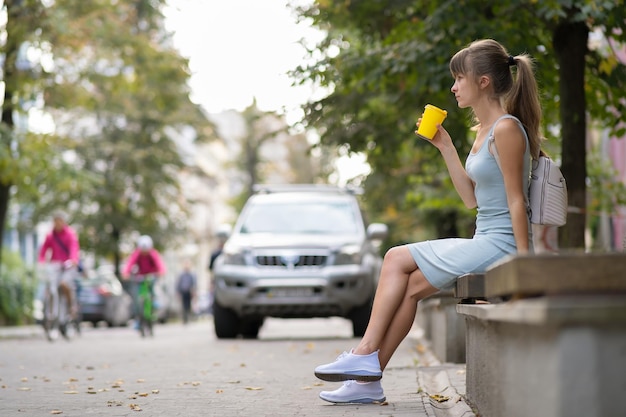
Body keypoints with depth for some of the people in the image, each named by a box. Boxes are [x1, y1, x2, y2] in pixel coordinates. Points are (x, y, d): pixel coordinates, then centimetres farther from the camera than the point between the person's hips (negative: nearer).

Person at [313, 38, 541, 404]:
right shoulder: (484, 130, 16)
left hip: (501, 246, -9)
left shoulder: (507, 128, -13)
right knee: (410, 284, -1)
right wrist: (445, 147, 12)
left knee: (397, 260, -4)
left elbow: (516, 201, -17)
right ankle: (368, 378, -3)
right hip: (485, 244, 9)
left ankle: (366, 358, 3)